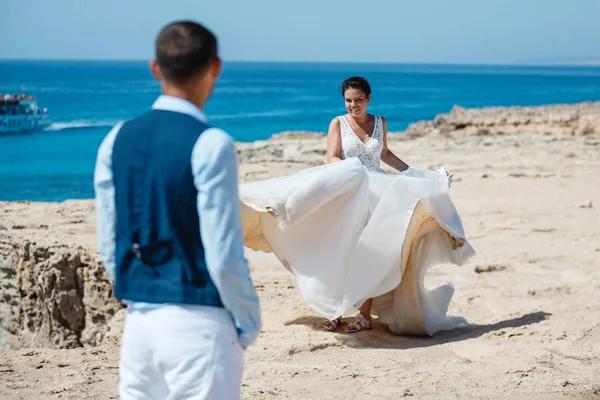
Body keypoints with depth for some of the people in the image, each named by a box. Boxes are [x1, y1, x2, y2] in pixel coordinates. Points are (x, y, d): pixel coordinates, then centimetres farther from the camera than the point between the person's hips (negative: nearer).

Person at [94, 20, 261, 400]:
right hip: (198, 325, -6)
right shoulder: (210, 145, -14)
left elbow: (109, 245, 9)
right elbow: (223, 254, -14)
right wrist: (249, 323, 0)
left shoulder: (117, 141, 4)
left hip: (139, 322, 6)